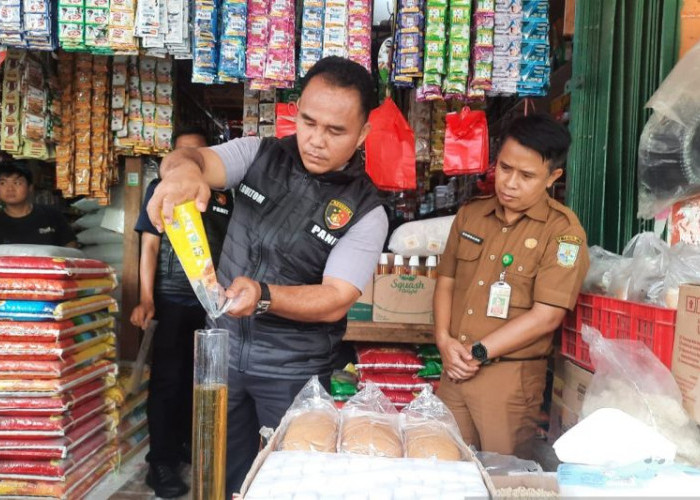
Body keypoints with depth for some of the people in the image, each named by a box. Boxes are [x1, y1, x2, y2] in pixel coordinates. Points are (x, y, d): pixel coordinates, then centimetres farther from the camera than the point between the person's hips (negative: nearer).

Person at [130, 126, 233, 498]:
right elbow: (149, 245, -4)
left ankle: (187, 444, 28)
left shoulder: (223, 195, 11)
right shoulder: (161, 189, 1)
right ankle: (161, 462, 7)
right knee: (167, 380, 0)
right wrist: (146, 299, -13)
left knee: (198, 378, 12)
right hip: (171, 300, -4)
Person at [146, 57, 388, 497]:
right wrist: (185, 170, -44)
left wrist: (263, 295, -36)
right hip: (223, 349, 3)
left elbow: (335, 301, -18)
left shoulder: (365, 211, -13)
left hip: (294, 370, -3)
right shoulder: (259, 155, -4)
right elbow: (195, 159, -19)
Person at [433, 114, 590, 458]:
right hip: (455, 369, 5)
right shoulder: (470, 216, 8)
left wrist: (478, 352, -13)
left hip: (510, 377, -5)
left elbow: (546, 316, -14)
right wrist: (444, 340, -4)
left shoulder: (562, 231, -9)